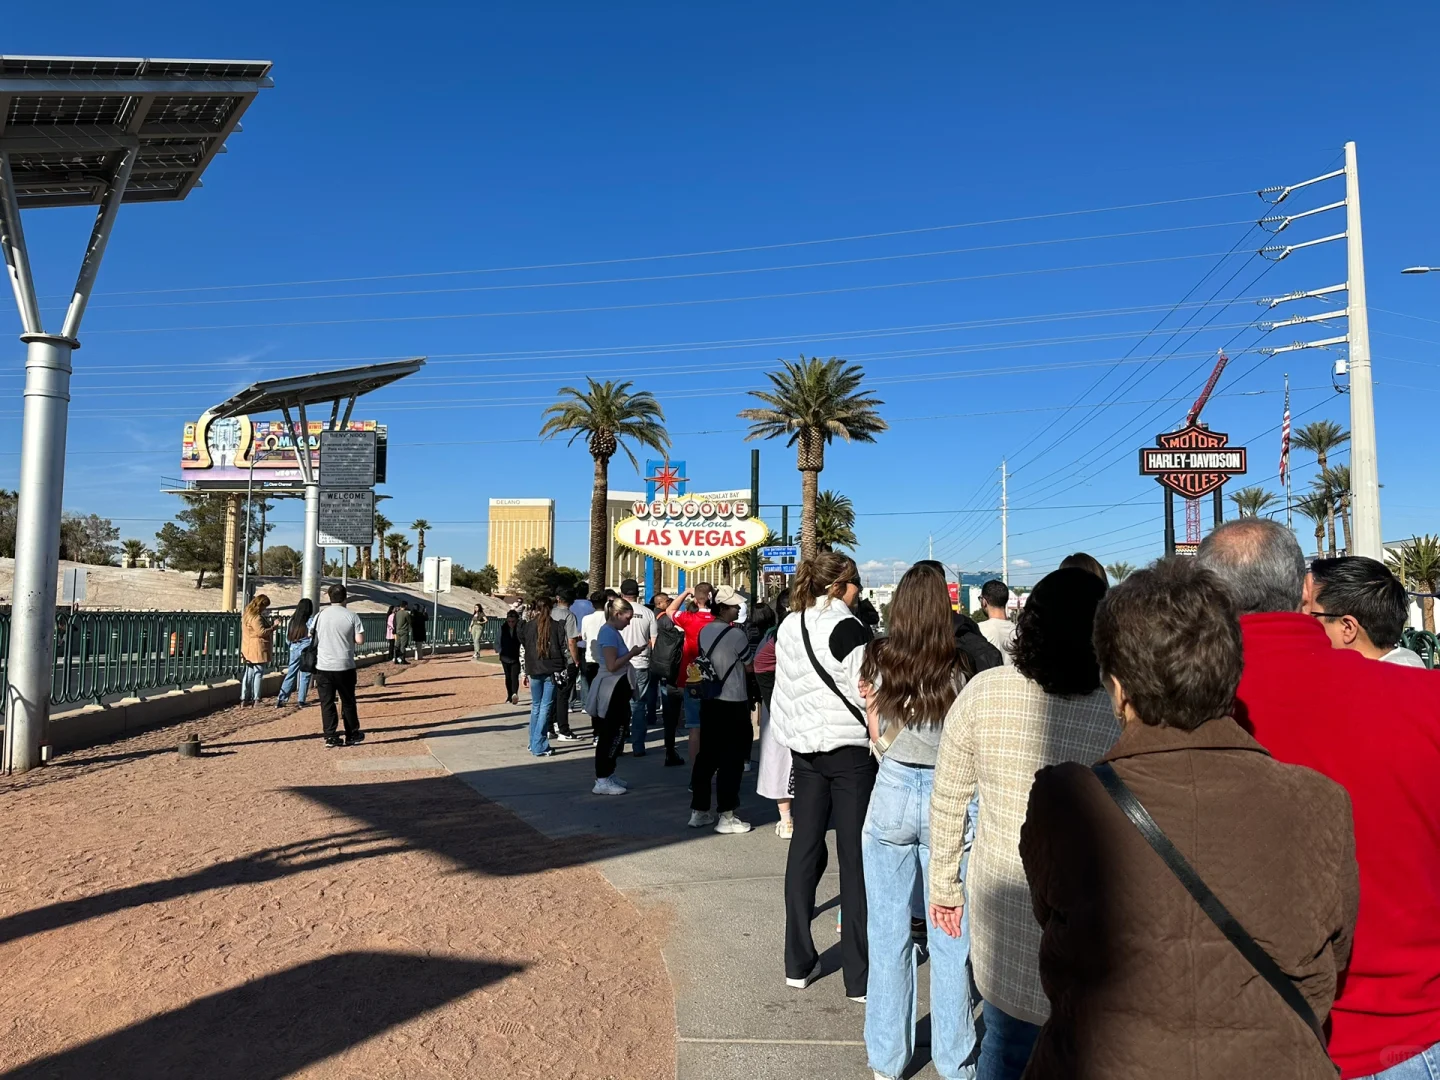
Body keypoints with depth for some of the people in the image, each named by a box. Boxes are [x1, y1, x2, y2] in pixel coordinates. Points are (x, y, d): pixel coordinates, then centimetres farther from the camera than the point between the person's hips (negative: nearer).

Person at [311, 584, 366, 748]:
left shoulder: (321, 615, 1)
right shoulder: (351, 616, -6)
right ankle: (352, 735, 19)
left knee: (327, 702, 6)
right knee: (348, 702, 11)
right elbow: (360, 640, -9)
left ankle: (330, 736, 2)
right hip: (345, 666, -1)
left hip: (323, 666, 1)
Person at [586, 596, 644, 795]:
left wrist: (631, 653, 6)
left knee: (615, 733, 15)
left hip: (616, 689, 10)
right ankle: (602, 781, 1)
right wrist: (631, 653, -13)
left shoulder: (613, 632, 13)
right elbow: (612, 665, -23)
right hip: (610, 690, -10)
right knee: (610, 735, -5)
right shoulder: (608, 633, -17)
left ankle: (608, 774, 24)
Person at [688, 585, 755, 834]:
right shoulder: (736, 634, -15)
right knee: (731, 759, 0)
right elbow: (750, 663, -5)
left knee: (706, 755, 12)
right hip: (733, 703, -7)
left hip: (709, 700, 7)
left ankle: (699, 811, 18)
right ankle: (726, 816, 4)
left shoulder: (704, 631, 6)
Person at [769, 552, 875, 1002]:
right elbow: (865, 694, -15)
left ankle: (798, 964, 18)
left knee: (805, 847, 11)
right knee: (856, 858, 0)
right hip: (849, 749, -6)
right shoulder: (847, 627, -14)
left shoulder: (788, 627, 8)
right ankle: (860, 976, 6)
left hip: (804, 748, 7)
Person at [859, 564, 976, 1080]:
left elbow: (881, 739, 2)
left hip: (892, 792, 1)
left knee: (889, 932, 12)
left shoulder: (879, 661, -4)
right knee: (950, 935, 13)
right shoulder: (960, 667, -9)